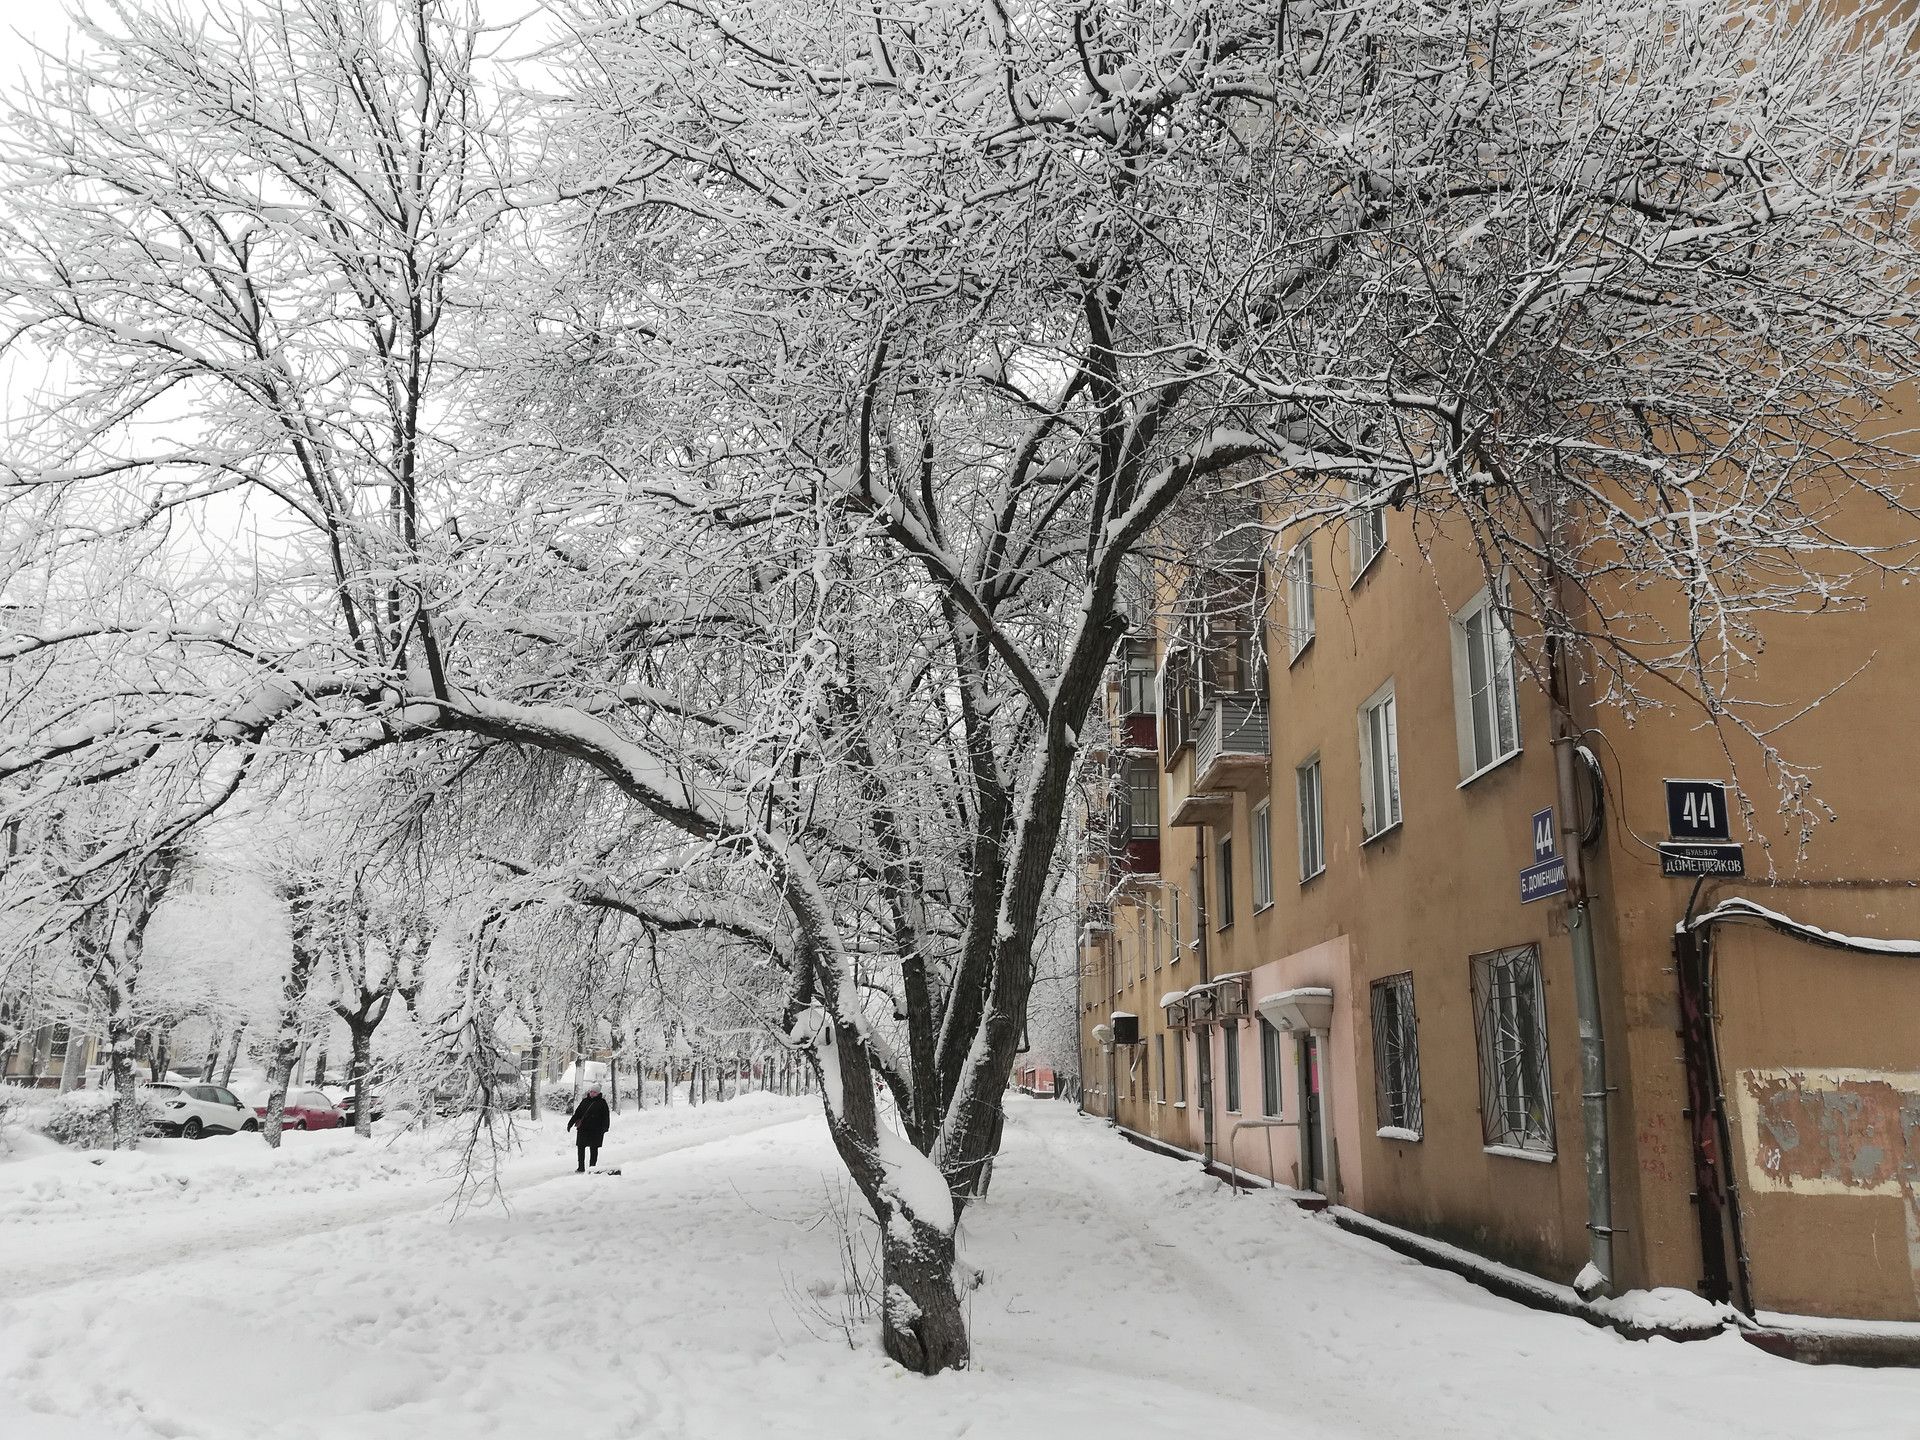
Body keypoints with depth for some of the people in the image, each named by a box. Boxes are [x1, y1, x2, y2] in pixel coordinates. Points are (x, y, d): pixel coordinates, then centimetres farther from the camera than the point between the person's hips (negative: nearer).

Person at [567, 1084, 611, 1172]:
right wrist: (570, 1123, 10)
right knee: (580, 1148, 3)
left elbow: (606, 1116, -1)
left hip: (595, 1130, -4)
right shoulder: (585, 1101, 11)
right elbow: (577, 1113, 15)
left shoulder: (601, 1103, 1)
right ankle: (581, 1167, 13)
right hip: (582, 1129, 4)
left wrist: (604, 1128, -10)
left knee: (593, 1149, 2)